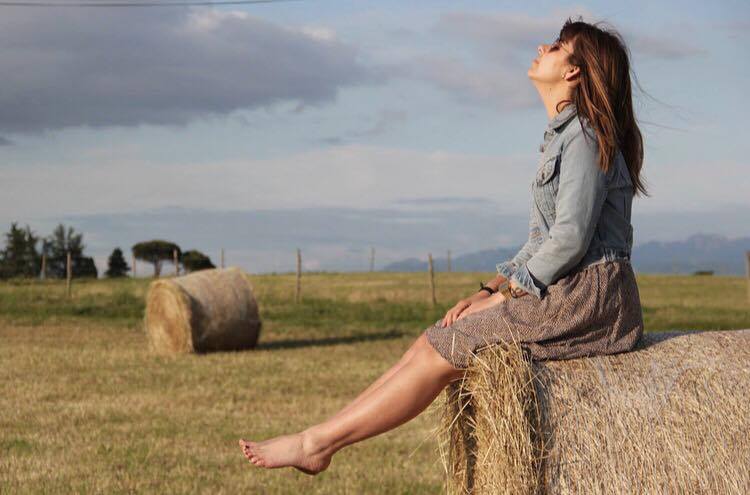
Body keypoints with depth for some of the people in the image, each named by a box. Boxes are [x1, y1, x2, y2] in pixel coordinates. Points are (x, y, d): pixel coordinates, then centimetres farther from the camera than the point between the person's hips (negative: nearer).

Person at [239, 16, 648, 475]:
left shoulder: (585, 136, -13)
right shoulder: (563, 136, 19)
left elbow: (570, 238, -21)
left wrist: (507, 293, -11)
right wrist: (494, 288, 8)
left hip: (585, 300, -9)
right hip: (565, 297, 9)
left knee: (441, 351, -11)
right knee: (439, 338, 0)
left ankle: (316, 443, -6)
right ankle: (323, 435, -2)